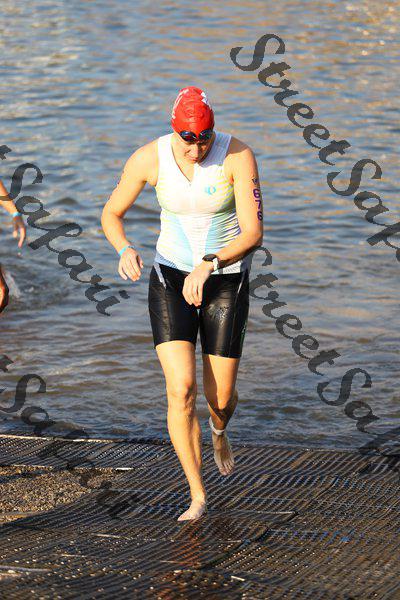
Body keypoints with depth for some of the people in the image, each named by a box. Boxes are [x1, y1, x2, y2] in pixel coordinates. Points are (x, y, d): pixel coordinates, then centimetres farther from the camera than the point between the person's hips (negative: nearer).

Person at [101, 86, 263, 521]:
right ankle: (198, 497, -7)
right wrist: (125, 250, -24)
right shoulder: (148, 158, -14)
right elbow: (111, 215, -2)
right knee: (181, 389, -17)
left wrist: (208, 266, -38)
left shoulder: (238, 156, -20)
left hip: (227, 282, -1)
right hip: (171, 278, 1)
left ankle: (219, 431, 46)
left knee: (220, 398, 5)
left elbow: (253, 233, -23)